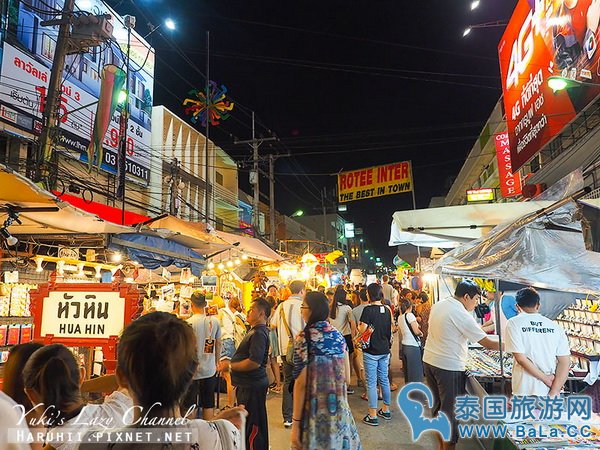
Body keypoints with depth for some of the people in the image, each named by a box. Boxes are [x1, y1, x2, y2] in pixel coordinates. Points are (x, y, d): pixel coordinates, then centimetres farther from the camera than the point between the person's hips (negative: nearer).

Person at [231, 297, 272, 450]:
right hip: (249, 385, 11)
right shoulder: (255, 330, 15)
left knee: (252, 427, -3)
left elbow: (255, 362, -28)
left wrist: (231, 365, -18)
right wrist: (231, 365, 12)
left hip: (252, 386, -11)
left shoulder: (259, 333, -20)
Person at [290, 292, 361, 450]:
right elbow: (345, 377, 8)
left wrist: (296, 422, -12)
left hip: (315, 409, -5)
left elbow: (301, 383, -16)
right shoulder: (338, 335, 2)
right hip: (340, 408, 5)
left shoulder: (304, 338, -14)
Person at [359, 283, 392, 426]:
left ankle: (373, 416, 7)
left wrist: (359, 326, 1)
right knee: (384, 380, 16)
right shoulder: (387, 310, 4)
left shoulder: (368, 310, -16)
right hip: (385, 350, 6)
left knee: (371, 383, 1)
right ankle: (386, 410, 28)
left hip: (371, 351, -6)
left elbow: (363, 330, -19)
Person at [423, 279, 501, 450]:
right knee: (449, 411, 4)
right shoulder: (461, 315, -18)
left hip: (429, 361, 8)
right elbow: (487, 343, -15)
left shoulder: (437, 305, 5)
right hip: (448, 367, -8)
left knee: (437, 404, 19)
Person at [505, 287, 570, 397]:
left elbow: (520, 358, -14)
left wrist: (545, 379, -6)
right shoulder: (555, 326, 4)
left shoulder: (514, 323, -6)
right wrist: (553, 394, -6)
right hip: (550, 392, 4)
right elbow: (565, 361, -2)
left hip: (525, 392, -3)